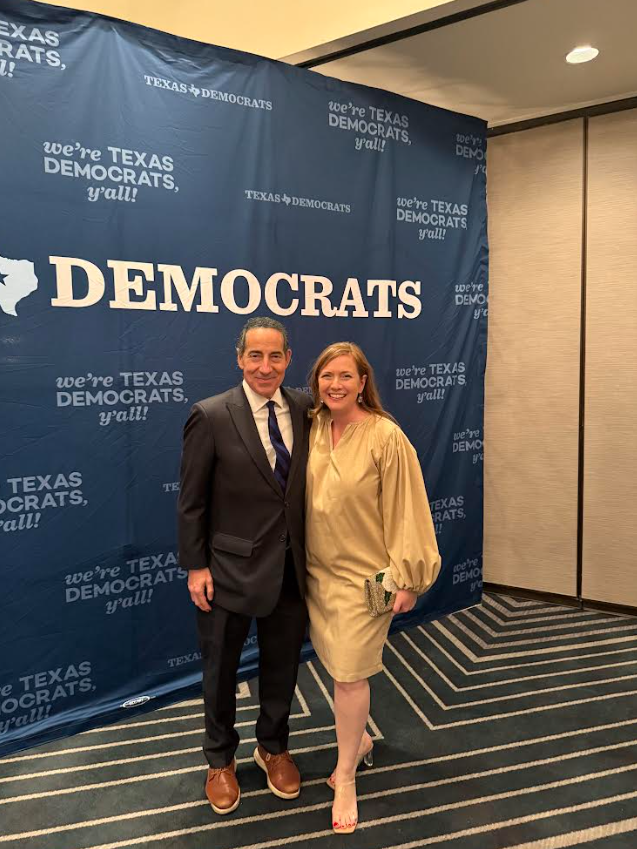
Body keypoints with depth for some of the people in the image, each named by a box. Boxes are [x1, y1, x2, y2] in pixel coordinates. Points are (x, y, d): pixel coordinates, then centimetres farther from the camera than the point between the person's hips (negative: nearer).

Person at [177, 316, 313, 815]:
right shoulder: (211, 416, -14)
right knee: (221, 669, 18)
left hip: (292, 567, 3)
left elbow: (310, 484, 3)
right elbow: (192, 501, -9)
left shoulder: (306, 410, -3)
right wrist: (195, 567, -8)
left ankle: (273, 748, 48)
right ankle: (221, 760, 44)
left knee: (282, 666, 21)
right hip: (232, 567, -3)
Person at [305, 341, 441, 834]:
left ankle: (345, 777, 26)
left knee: (349, 675, 3)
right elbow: (303, 498, 7)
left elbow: (404, 511, -13)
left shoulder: (385, 436, -16)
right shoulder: (312, 431, -1)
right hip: (318, 570, 5)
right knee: (340, 668, 17)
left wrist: (407, 579, -11)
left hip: (364, 574, -5)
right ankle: (359, 740, 44)